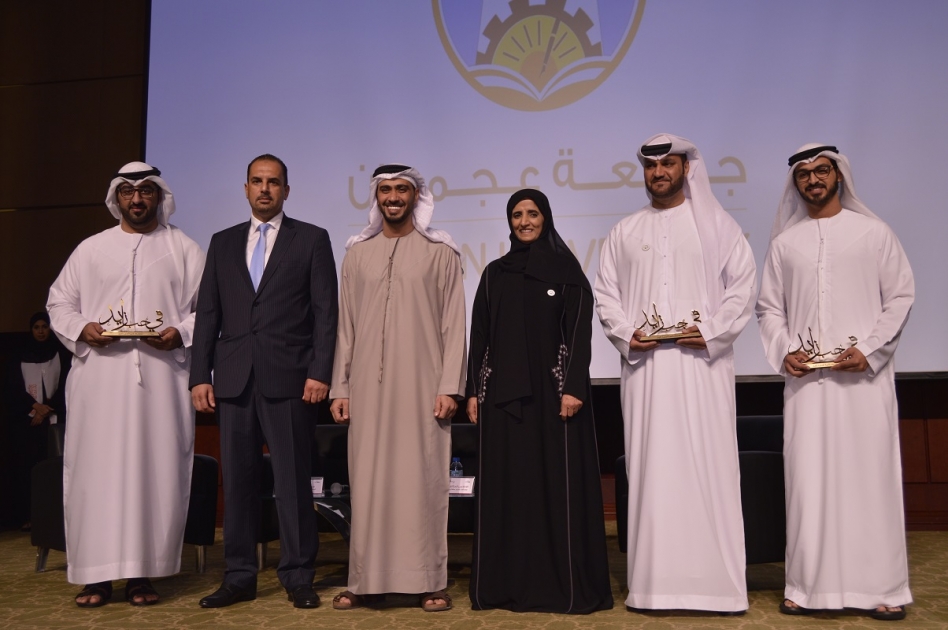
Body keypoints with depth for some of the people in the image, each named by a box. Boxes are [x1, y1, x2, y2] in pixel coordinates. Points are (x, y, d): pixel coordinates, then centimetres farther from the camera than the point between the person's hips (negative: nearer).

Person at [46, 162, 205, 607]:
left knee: (155, 470, -1)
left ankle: (142, 573, 6)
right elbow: (59, 303, 13)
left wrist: (180, 332, -13)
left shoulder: (184, 249, 10)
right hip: (100, 378, 1)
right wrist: (81, 328, -6)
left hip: (160, 378, -1)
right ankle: (97, 574, 7)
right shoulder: (90, 249, 14)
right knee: (97, 468, 0)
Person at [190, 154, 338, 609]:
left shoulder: (312, 239, 6)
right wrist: (200, 375, 4)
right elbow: (207, 313, 12)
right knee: (238, 480, 7)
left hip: (288, 379, -3)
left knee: (293, 480, 0)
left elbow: (325, 311, 0)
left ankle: (298, 577, 10)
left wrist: (319, 373, -9)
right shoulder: (223, 242, 16)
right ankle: (239, 577, 17)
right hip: (233, 379, 3)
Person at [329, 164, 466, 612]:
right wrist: (339, 387, 6)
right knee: (368, 479, 2)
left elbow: (453, 324, 0)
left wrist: (449, 386, -8)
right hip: (369, 385, 2)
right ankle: (366, 580, 11)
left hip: (422, 385, -2)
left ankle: (430, 580, 8)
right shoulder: (357, 253, 12)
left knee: (423, 479, -1)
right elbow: (347, 325, 11)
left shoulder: (440, 252, 5)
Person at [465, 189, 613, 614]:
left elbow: (580, 331, -4)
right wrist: (474, 390, 4)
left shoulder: (566, 269, 2)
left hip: (552, 390, -3)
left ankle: (564, 584, 9)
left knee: (557, 482, -1)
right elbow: (479, 334, 10)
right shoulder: (495, 273, 12)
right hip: (503, 392, 4)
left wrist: (574, 387, -14)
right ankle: (509, 583, 14)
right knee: (507, 485, 5)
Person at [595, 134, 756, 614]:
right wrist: (625, 333, -6)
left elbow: (742, 285, 3)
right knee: (651, 467, 1)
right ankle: (654, 580, 6)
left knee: (706, 465, -2)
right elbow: (605, 292, 11)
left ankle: (713, 579, 4)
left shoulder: (716, 224, 9)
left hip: (702, 362, -2)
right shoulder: (625, 231, 14)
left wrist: (711, 330, -10)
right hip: (645, 363, 2)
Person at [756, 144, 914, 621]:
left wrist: (870, 350, -9)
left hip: (865, 375, -1)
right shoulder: (784, 242, 11)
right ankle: (809, 585, 8)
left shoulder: (873, 232, 6)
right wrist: (784, 351, -5)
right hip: (806, 377, 2)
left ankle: (882, 586, 9)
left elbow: (901, 296, 2)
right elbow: (769, 307, 12)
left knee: (869, 475, 0)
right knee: (808, 480, 2)